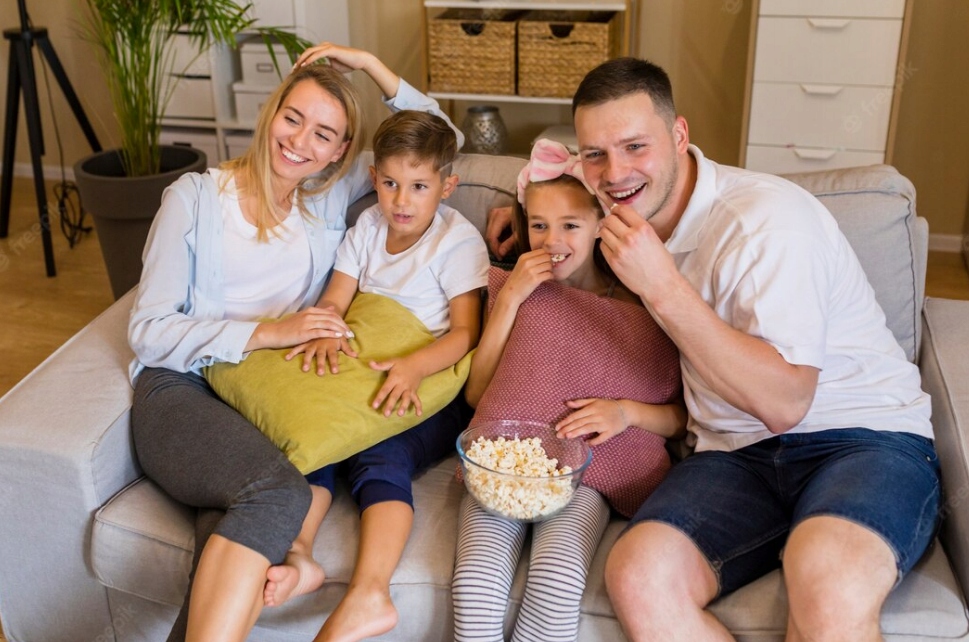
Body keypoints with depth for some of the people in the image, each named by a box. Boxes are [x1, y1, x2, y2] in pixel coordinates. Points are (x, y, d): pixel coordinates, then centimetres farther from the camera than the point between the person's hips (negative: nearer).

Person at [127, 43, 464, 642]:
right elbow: (148, 330, -2)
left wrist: (370, 64, 2)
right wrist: (265, 333, -14)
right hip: (182, 389, -2)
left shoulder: (332, 196, 12)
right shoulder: (197, 197, 3)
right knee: (278, 492, -35)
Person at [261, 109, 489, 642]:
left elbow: (465, 332, -11)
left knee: (382, 458, -28)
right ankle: (297, 555, -32)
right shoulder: (368, 226, 12)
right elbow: (334, 300, 5)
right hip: (366, 374, 5)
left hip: (432, 383, -5)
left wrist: (415, 366, -30)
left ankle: (367, 595, -40)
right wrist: (326, 334, -20)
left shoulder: (458, 239, -4)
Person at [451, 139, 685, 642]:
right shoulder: (516, 289, 17)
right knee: (476, 582, -29)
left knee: (556, 582, -32)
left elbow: (681, 417, 12)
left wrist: (627, 411, -9)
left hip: (583, 472, -1)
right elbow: (476, 393, 6)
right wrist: (510, 298, 0)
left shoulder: (638, 306, 11)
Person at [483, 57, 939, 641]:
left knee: (827, 574, -40)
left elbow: (784, 405, -19)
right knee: (637, 577, -25)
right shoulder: (638, 220, 9)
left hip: (866, 438, -5)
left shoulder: (768, 217, -14)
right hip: (737, 455, 6)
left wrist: (661, 286, -21)